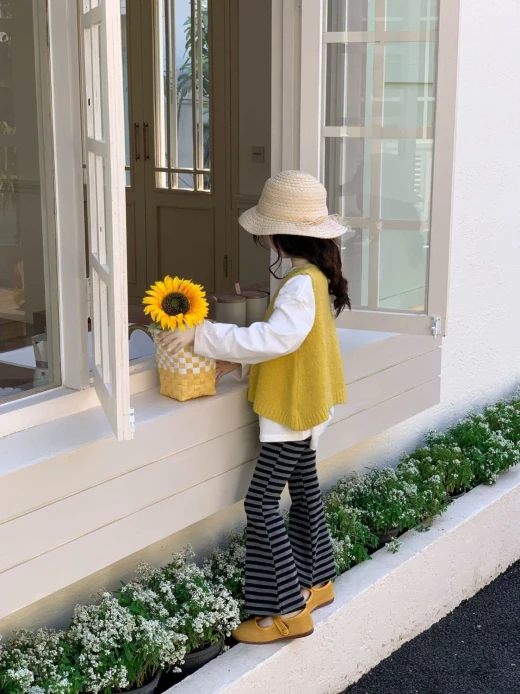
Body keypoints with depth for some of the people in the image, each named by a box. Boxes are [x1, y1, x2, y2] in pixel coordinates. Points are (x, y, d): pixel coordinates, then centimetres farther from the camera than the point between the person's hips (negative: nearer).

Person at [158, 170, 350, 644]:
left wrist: (204, 335, -37)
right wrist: (239, 360, 3)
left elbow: (276, 337, -38)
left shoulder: (302, 284, -24)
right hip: (301, 406, 10)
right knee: (304, 491, 20)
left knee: (262, 504, -6)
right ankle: (317, 582, 34)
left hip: (293, 410, -10)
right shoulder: (312, 276, 8)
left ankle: (288, 610, 0)